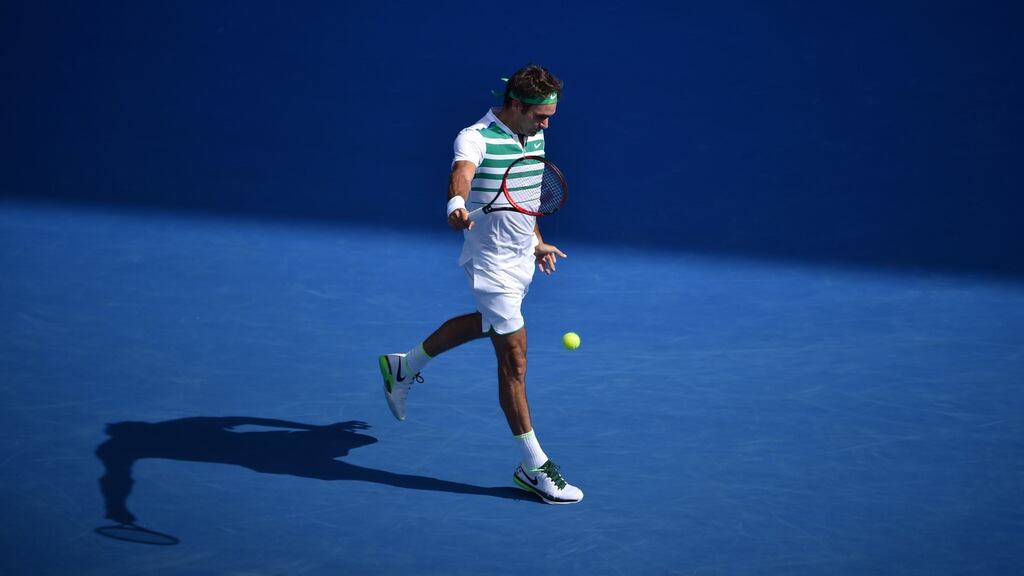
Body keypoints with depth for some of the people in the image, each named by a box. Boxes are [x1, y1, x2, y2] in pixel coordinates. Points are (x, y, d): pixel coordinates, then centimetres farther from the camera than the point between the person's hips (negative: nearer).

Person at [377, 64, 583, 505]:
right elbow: (462, 172, -44)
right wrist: (457, 206, -65)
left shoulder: (535, 137, 3)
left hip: (522, 260, 9)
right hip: (492, 264, -9)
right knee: (514, 360, -7)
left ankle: (404, 367, 48)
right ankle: (534, 467, 1)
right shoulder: (477, 138, -22)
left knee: (486, 323, 29)